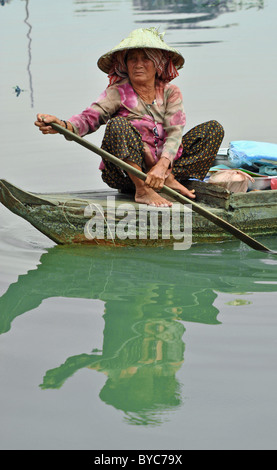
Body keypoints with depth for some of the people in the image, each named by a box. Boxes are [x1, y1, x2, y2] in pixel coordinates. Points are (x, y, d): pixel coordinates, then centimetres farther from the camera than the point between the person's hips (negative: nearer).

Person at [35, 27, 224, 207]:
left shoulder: (170, 93, 4)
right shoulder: (118, 93, -2)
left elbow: (174, 133, -10)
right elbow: (90, 117, -17)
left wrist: (162, 166, -30)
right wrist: (63, 125, -41)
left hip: (166, 162, 3)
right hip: (124, 173, -3)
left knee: (214, 128, -6)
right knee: (118, 124, -30)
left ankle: (168, 178, -20)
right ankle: (143, 190, -32)